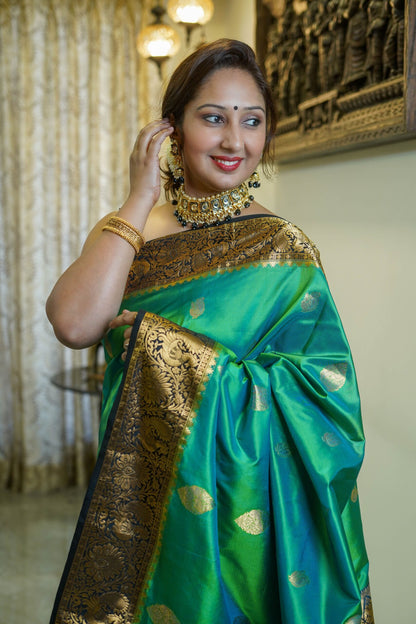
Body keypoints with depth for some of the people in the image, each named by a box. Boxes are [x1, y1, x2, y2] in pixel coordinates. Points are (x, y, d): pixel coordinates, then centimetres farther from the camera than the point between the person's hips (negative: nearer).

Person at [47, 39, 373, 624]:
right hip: (136, 499, 3)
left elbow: (322, 398, -18)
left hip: (234, 503, -3)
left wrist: (158, 336, -20)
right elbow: (74, 324, -18)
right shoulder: (126, 230, 1)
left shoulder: (282, 247, -9)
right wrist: (141, 199, -13)